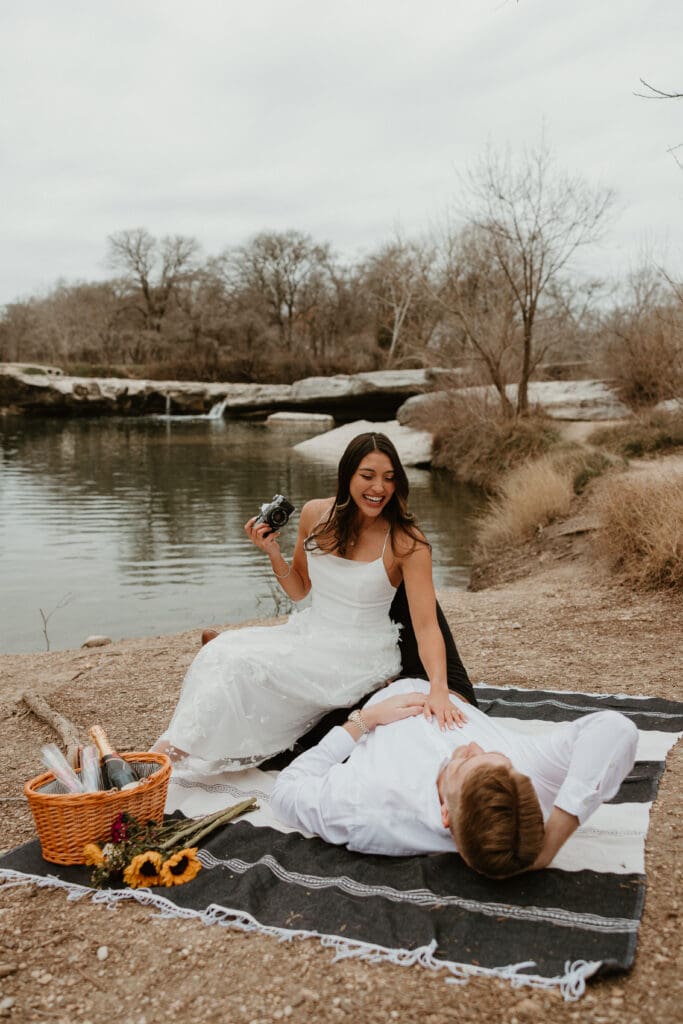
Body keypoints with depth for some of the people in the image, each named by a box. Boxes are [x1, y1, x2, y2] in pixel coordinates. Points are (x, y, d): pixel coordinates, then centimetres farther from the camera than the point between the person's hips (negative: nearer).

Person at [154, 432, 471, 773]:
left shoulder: (406, 543, -17)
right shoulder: (316, 514, -3)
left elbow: (426, 626, -22)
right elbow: (299, 591, 10)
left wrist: (438, 688, -37)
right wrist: (273, 553, -8)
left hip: (362, 655, -5)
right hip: (310, 631, 5)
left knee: (244, 663, -20)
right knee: (222, 649, -16)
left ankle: (179, 745, -1)